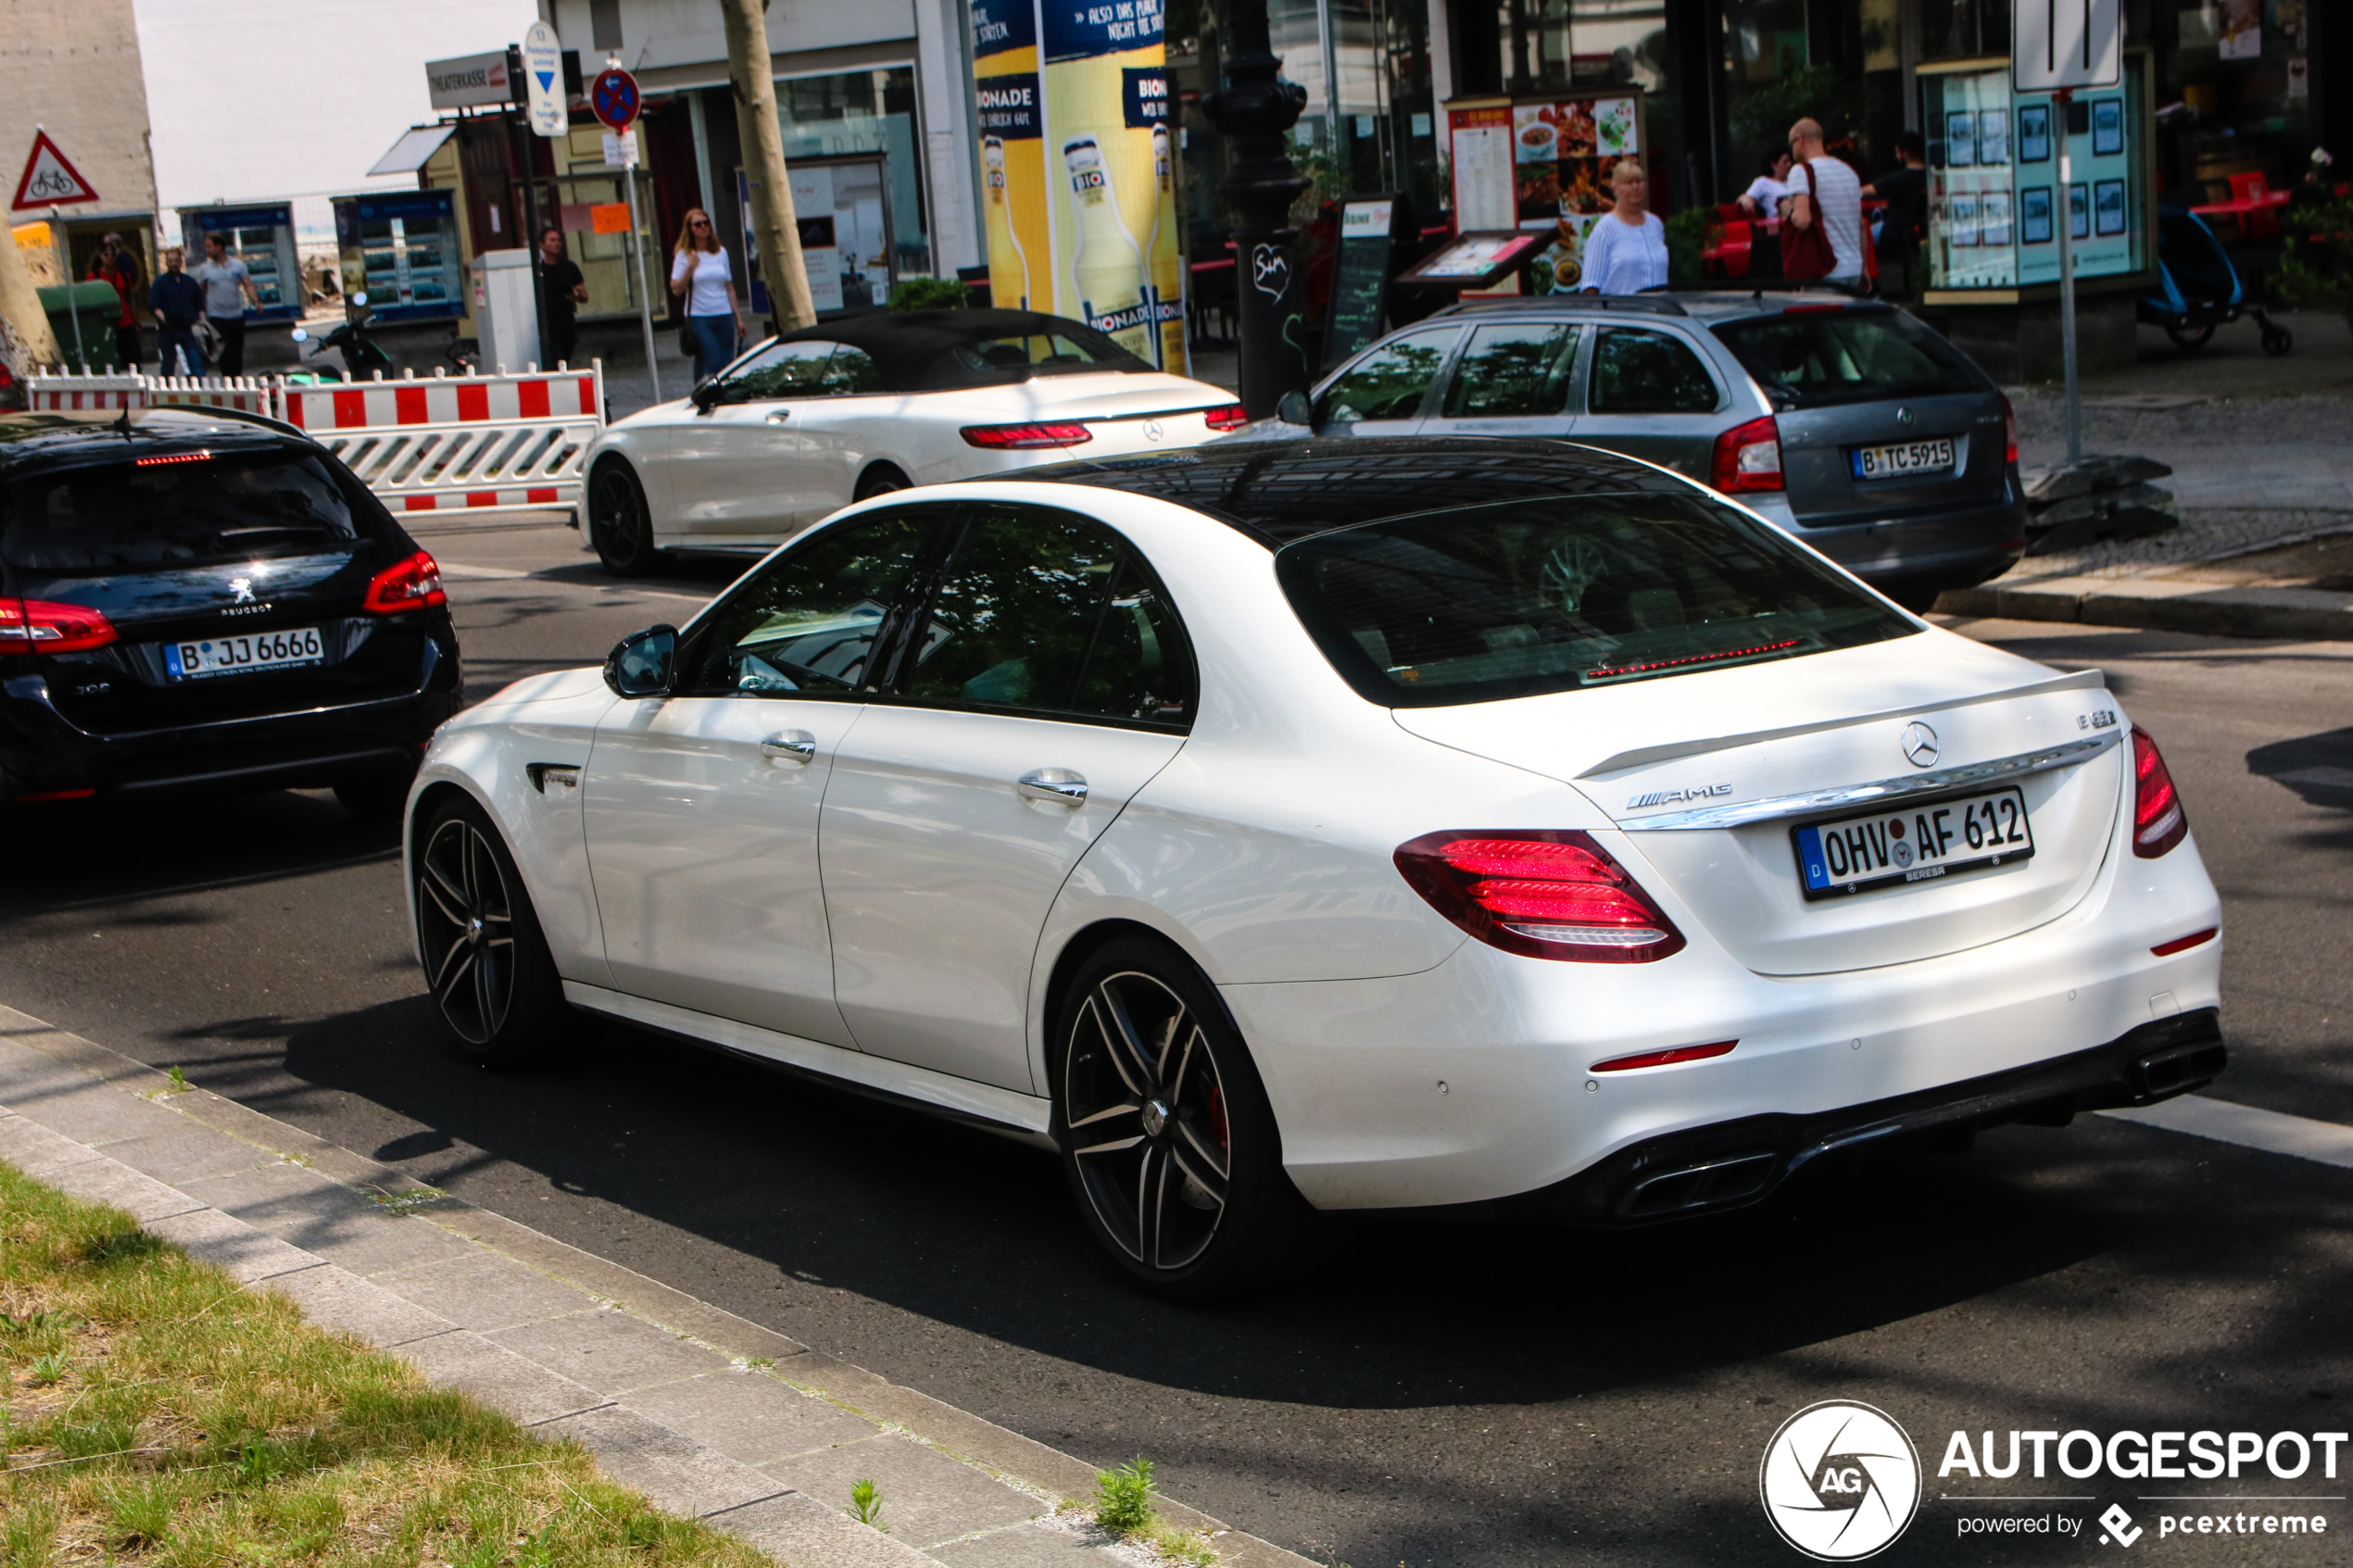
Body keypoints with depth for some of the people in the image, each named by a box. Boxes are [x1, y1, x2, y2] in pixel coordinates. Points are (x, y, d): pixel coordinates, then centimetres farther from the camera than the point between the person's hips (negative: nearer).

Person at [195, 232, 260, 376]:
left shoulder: (238, 266, 4)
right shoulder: (204, 269, 4)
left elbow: (248, 285, -2)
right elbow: (200, 293, 7)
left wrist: (256, 301, -18)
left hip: (236, 315, 2)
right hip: (216, 316, -2)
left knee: (237, 350, 7)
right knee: (225, 349, -10)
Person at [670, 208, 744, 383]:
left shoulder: (721, 252, 12)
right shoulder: (684, 255, 1)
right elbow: (676, 289, -5)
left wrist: (738, 317, 15)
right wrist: (690, 267, -18)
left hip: (724, 316, 4)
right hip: (699, 318, -4)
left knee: (727, 366, -2)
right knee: (712, 364, -16)